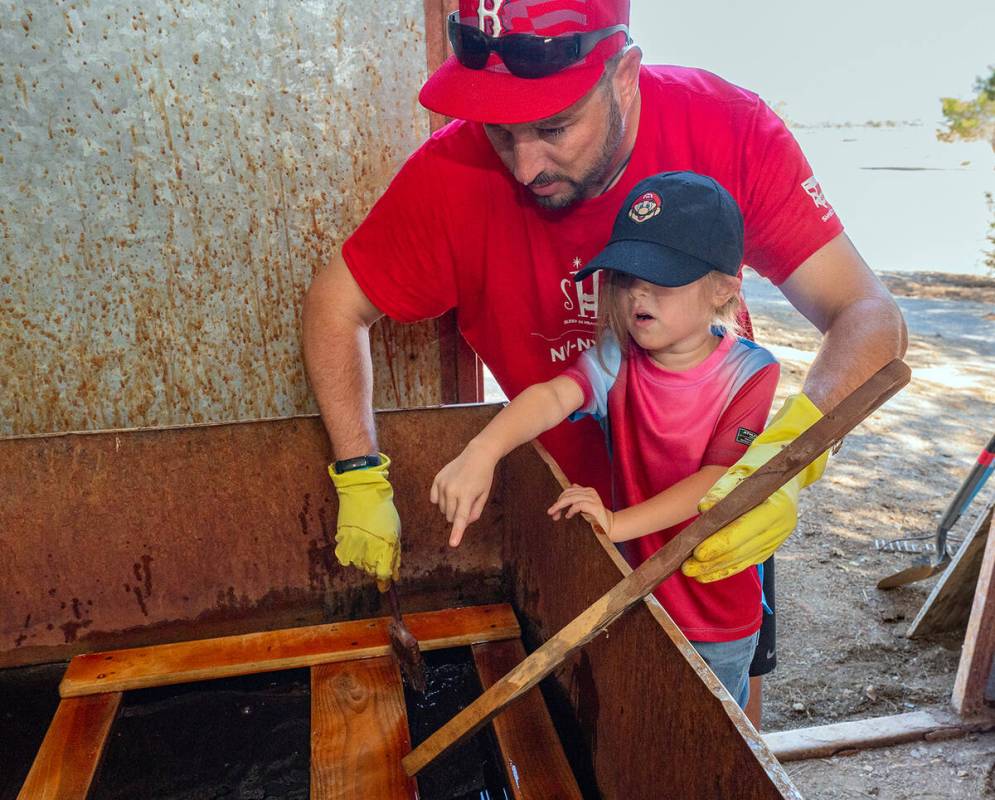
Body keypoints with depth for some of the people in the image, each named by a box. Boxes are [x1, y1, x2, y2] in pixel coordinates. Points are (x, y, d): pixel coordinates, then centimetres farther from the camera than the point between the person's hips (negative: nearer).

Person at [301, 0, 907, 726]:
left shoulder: (728, 129, -26)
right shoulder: (455, 175, -27)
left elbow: (869, 317, -26)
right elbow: (334, 306, -14)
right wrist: (361, 482, -19)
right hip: (571, 496, 0)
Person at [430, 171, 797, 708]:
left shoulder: (750, 372, -17)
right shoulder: (617, 358, -12)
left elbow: (717, 479, -23)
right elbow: (555, 395, -31)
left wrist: (620, 522, -36)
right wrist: (483, 451, -50)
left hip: (719, 617, -2)